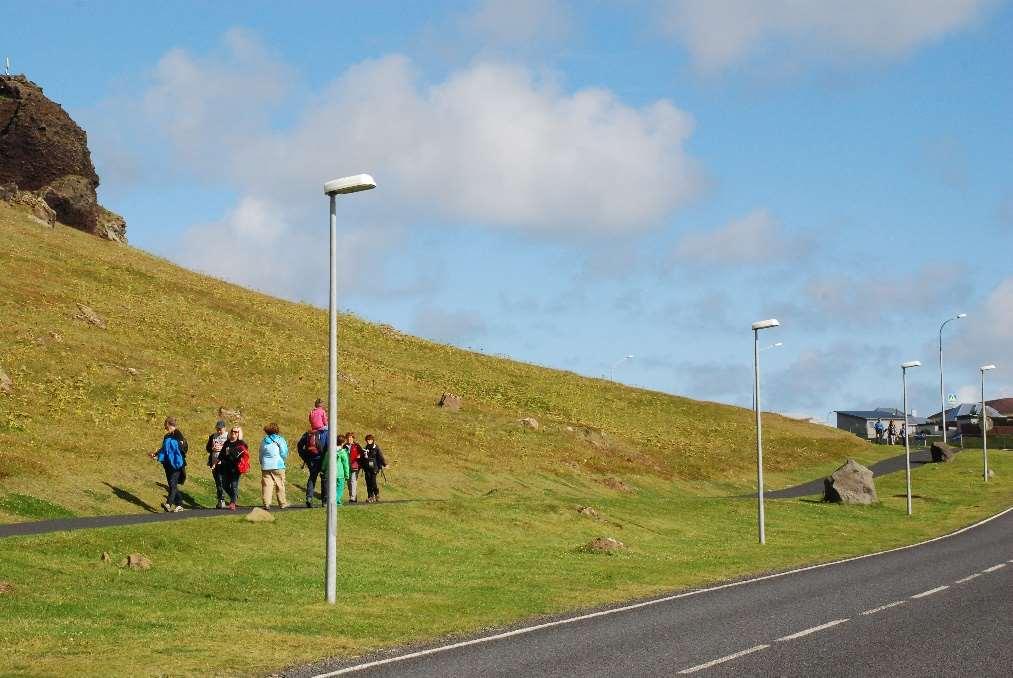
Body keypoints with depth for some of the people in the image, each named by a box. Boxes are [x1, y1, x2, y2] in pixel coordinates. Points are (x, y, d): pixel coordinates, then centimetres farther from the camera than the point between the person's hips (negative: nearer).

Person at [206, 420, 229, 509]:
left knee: (221, 482, -13)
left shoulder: (228, 437, -2)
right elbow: (207, 448, 14)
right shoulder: (212, 437, 13)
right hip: (214, 463, 6)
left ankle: (222, 500, -11)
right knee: (217, 482, 11)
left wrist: (222, 448, -17)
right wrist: (213, 449, -6)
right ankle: (219, 500, 19)